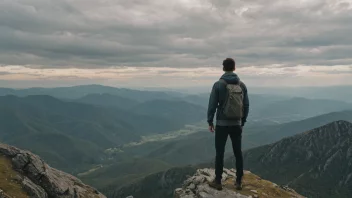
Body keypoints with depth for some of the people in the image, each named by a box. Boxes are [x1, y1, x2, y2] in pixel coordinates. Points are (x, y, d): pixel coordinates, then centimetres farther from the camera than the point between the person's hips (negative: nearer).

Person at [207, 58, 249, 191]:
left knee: (220, 153, 6)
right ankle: (239, 182, 19)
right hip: (236, 125, 4)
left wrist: (210, 121, 1)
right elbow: (246, 105, 6)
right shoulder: (242, 85, 2)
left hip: (222, 125, -3)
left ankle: (218, 182, 14)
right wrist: (243, 122, 16)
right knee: (238, 153, 11)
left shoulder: (218, 85, -10)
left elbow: (212, 105, -10)